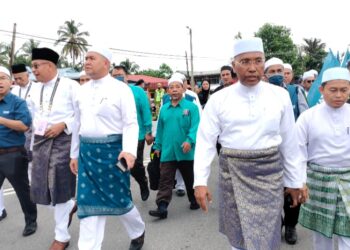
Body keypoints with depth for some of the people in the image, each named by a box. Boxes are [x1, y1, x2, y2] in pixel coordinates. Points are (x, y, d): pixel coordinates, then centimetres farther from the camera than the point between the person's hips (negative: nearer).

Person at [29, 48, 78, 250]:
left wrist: (63, 125, -20)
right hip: (41, 142, 7)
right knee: (41, 187, 8)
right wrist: (35, 142, 15)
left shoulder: (70, 86, -8)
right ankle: (70, 205, 38)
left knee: (59, 188, 1)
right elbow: (35, 116, 18)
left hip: (63, 141, -6)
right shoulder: (35, 90, 12)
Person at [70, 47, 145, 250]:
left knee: (119, 199, 8)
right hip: (87, 151, 5)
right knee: (89, 203, 6)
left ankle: (138, 232, 36)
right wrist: (75, 154, 17)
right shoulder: (83, 90, 11)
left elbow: (131, 123, -12)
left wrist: (129, 150, -26)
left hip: (112, 150, -5)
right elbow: (79, 124, 16)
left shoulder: (120, 88, -6)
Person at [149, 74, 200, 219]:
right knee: (165, 180, -1)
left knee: (190, 179, 15)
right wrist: (157, 146, 14)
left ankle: (194, 201, 35)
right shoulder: (164, 108, 7)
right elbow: (160, 129, 13)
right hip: (167, 152, 3)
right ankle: (162, 207, 2)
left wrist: (190, 141, -28)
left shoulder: (191, 107, -5)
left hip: (186, 152, -2)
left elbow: (195, 126, -14)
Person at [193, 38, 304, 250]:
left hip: (269, 172, 0)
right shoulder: (218, 99, -5)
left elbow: (289, 142, 4)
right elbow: (205, 141, -5)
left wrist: (294, 181, 9)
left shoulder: (280, 96, -2)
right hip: (232, 172, 0)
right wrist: (200, 181, -11)